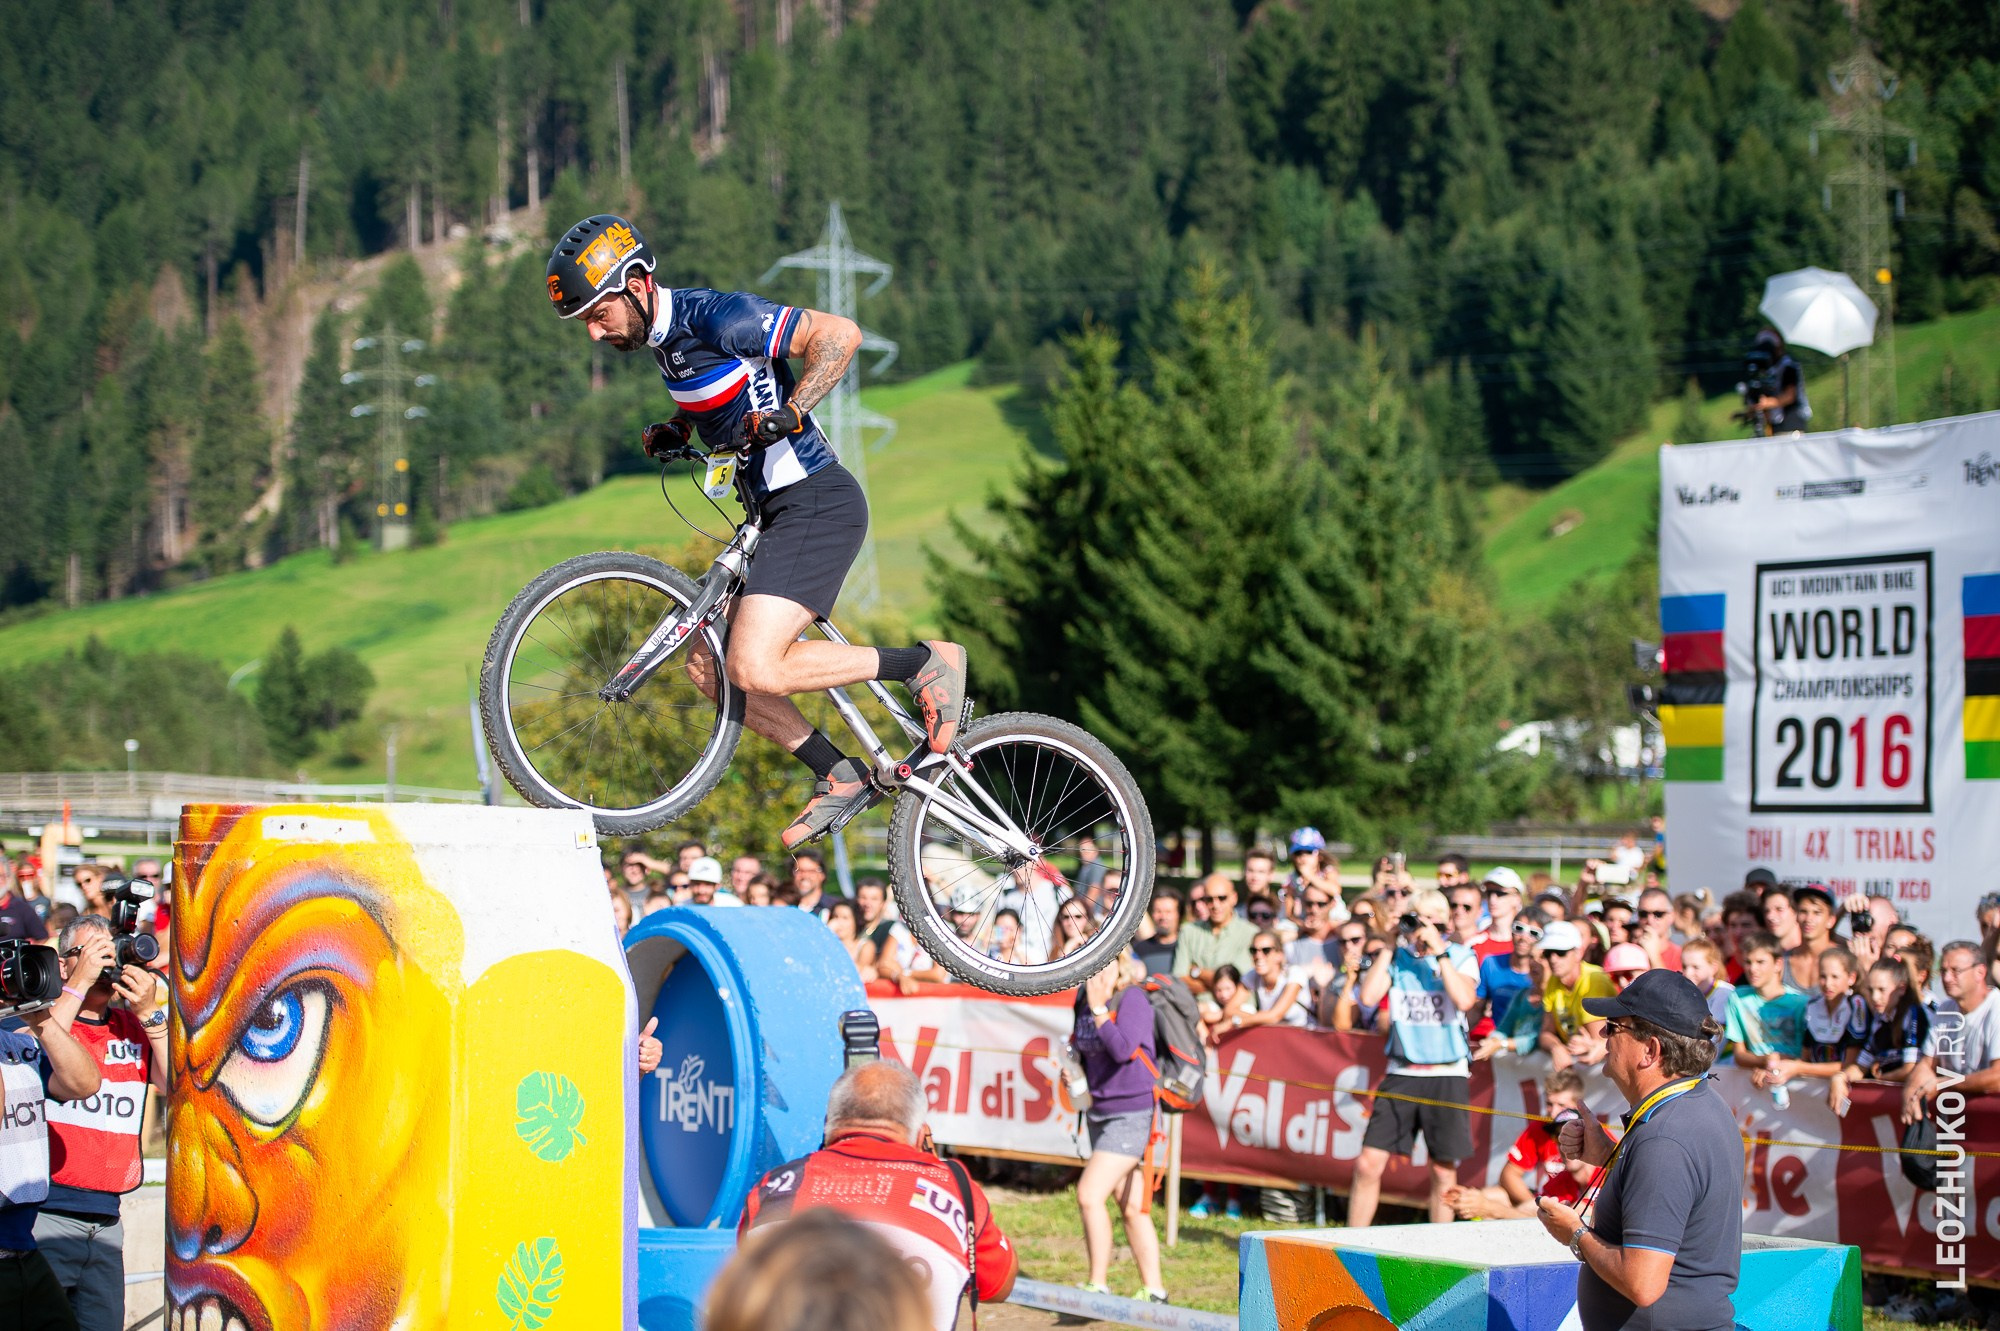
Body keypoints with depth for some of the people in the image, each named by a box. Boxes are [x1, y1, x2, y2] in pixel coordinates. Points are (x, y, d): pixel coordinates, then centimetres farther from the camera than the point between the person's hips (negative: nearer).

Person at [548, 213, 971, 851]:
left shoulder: (716, 315, -16)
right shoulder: (666, 336, 12)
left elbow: (840, 333, -21)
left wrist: (787, 416, -26)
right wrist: (673, 431, 16)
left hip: (817, 504, -10)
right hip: (779, 511, 10)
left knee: (756, 671, -20)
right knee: (708, 666, 9)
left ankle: (926, 664, -7)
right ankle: (839, 778, 14)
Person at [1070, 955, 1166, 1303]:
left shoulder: (1132, 998, -14)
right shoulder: (1085, 1000, 7)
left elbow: (1123, 1049, -26)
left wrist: (1099, 1008, -24)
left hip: (1132, 1111, -8)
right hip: (1100, 1111, 8)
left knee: (1089, 1195, -16)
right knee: (1131, 1207, 12)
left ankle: (1098, 1285, -8)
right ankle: (1153, 1290, 18)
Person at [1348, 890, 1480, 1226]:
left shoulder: (1461, 956, 1)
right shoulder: (1399, 955, 6)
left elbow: (1465, 1000, -17)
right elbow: (1369, 995, -7)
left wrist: (1439, 952, -17)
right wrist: (1387, 947, -7)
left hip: (1447, 1076, -1)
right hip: (1401, 1074, 1)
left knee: (1444, 1171, 3)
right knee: (1369, 1164, -4)